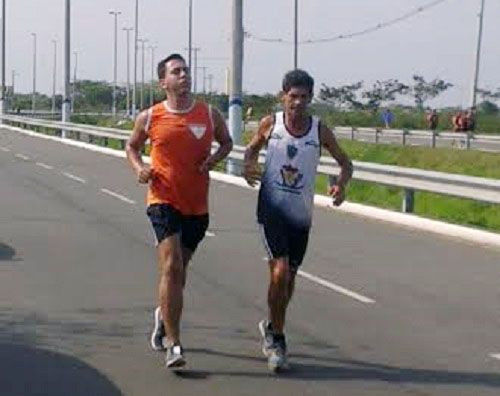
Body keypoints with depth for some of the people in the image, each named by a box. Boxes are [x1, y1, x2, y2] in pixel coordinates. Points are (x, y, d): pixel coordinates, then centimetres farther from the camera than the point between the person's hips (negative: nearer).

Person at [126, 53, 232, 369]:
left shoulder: (210, 115, 0)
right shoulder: (149, 118, -2)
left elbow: (227, 143, 16)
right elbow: (132, 146, 15)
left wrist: (214, 159, -5)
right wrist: (139, 168, -5)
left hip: (198, 205, 3)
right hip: (164, 200, -3)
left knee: (179, 269, 17)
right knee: (171, 267, -17)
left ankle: (163, 314, 48)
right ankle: (173, 345, -15)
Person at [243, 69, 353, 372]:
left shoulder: (320, 130, -3)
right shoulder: (270, 124, -4)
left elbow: (346, 162, 5)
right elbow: (253, 147, 15)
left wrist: (342, 184, -16)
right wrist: (249, 164, -8)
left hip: (301, 214, 3)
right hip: (272, 209, -2)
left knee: (290, 276, 12)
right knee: (280, 271, -16)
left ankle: (272, 328, 37)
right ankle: (277, 338, -1)